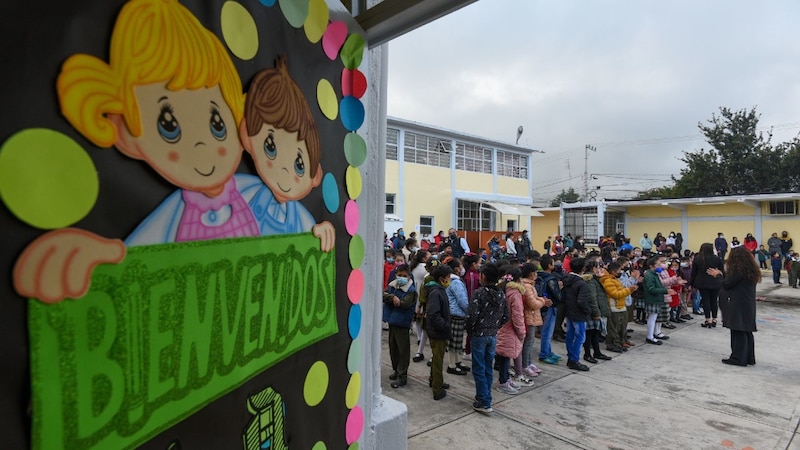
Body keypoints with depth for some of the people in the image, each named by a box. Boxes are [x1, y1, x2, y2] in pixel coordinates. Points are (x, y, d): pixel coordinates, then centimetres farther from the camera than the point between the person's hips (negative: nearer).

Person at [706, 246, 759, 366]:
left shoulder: (738, 269, -18)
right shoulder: (751, 269, 10)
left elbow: (726, 284, -14)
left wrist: (719, 275, 2)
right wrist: (721, 275, 17)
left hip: (738, 305, -9)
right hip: (748, 305, 9)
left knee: (738, 331, -2)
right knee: (747, 331, 14)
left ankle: (739, 358, 4)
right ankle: (749, 357, 22)